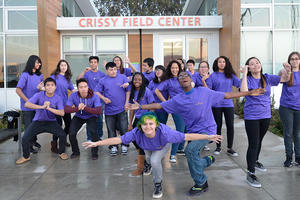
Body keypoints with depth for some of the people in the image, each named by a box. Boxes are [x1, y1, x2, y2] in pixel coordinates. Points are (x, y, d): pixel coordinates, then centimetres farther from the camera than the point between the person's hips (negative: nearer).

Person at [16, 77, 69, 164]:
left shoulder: (58, 98, -6)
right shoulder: (39, 95, -8)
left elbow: (62, 113, -17)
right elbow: (26, 104, -22)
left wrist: (49, 108, -27)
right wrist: (42, 106, -30)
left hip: (51, 122, 0)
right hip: (38, 121, 0)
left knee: (62, 134, -21)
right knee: (25, 138, -15)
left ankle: (61, 152, 9)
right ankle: (26, 156, 15)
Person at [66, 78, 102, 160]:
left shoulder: (94, 96, -25)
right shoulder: (73, 96, -20)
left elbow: (98, 111, -33)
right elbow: (66, 109, -24)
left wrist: (85, 108, -41)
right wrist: (77, 108, -41)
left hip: (91, 117, -2)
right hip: (78, 117, 2)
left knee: (93, 131, -28)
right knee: (72, 133, -17)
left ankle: (95, 152, -4)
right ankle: (76, 152, 13)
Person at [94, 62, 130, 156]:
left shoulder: (123, 77, -2)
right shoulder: (103, 80, 2)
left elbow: (128, 91, 2)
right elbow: (97, 92, 7)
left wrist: (126, 103, -2)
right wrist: (103, 98, -10)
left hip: (121, 109, -1)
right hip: (109, 110, 2)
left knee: (124, 129, 3)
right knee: (111, 130, 10)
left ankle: (124, 146, 21)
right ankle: (113, 147, 24)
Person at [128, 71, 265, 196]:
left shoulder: (203, 92, -2)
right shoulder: (177, 100, 4)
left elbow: (226, 95, 3)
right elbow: (159, 105, 4)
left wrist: (249, 93, 2)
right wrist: (140, 106, -5)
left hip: (207, 129, -4)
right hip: (192, 132, 5)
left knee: (190, 149, -27)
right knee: (193, 161, 7)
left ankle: (201, 183, -9)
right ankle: (208, 160, 41)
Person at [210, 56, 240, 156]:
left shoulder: (231, 75, 7)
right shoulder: (213, 75, 1)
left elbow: (239, 84, -3)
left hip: (228, 104, 2)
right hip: (216, 104, -1)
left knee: (230, 126, 0)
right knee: (218, 126, 7)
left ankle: (229, 148, 13)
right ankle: (218, 147, 22)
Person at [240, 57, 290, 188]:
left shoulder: (267, 78, 3)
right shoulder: (247, 79, -10)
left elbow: (284, 79, 4)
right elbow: (244, 91, -29)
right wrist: (244, 74, -25)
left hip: (265, 116, 5)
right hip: (251, 117, -5)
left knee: (259, 141, 21)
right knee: (253, 144, -7)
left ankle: (255, 161, 44)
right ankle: (250, 173, 1)